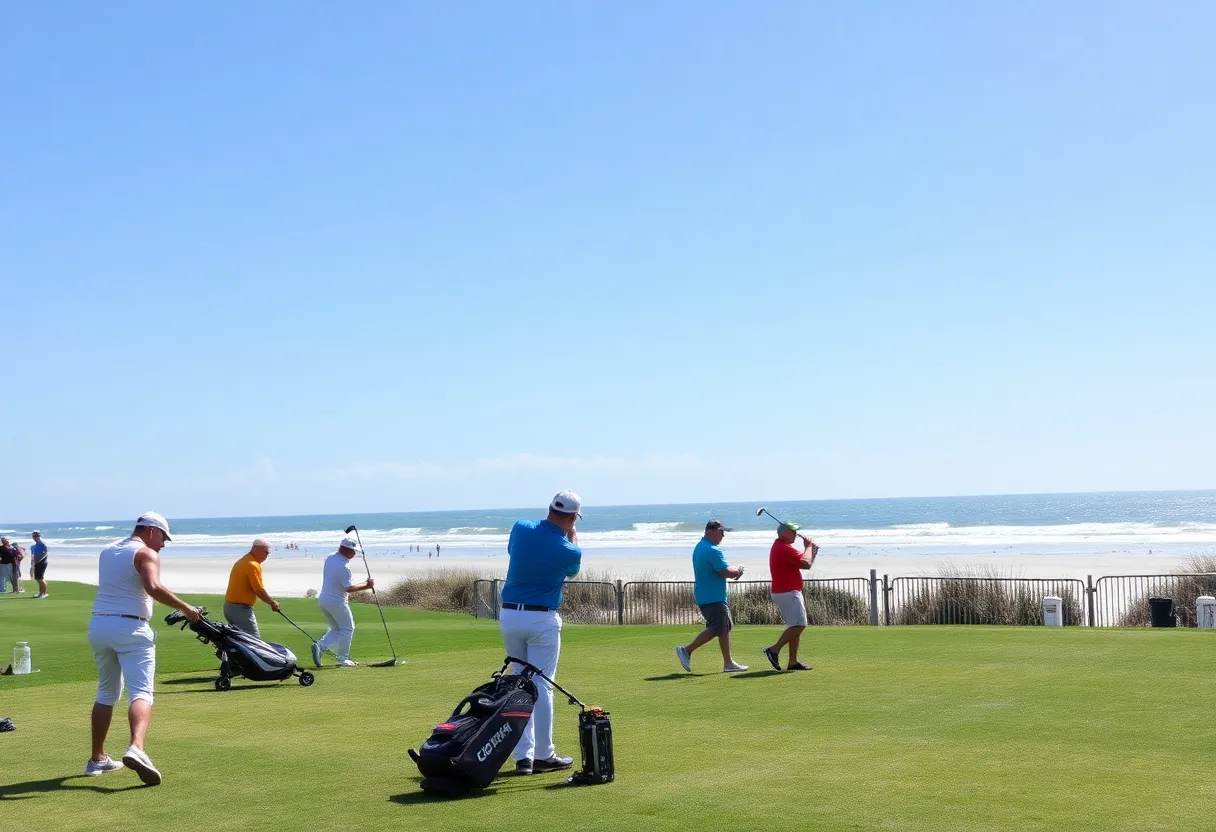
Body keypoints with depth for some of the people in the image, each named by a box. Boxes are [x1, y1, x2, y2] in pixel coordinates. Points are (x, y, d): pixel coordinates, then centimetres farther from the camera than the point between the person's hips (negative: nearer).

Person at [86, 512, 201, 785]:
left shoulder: (107, 551, 18)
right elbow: (153, 587, -22)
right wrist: (185, 608, -15)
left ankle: (97, 759, 24)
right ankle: (136, 748, -37)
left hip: (98, 625, 7)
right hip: (130, 628, -7)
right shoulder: (146, 554, -5)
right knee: (141, 692, -14)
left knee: (107, 692, 20)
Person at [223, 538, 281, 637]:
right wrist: (272, 602, -4)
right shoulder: (253, 565, -15)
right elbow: (259, 590, -17)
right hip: (241, 609, -10)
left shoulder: (242, 561, 16)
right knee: (255, 640, -10)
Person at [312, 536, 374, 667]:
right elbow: (349, 588, -20)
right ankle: (342, 659, 9)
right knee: (347, 628, 7)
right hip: (336, 601, -8)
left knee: (337, 628, 19)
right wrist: (366, 585, -11)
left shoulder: (330, 558, 6)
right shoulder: (343, 566, -22)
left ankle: (320, 646, -2)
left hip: (323, 599, 8)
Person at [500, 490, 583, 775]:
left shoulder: (520, 528, -3)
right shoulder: (569, 551, -11)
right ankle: (543, 755, 8)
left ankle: (523, 756, 9)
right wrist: (572, 537, 23)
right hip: (543, 620, -4)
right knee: (542, 686, 2)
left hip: (509, 615, 4)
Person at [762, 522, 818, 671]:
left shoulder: (779, 547, 18)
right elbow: (806, 564, -22)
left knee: (796, 626, 11)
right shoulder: (785, 548, -17)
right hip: (788, 593, -11)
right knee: (799, 624, -14)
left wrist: (812, 551, 10)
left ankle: (793, 662, 10)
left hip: (785, 592, 11)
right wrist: (808, 547, -6)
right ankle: (774, 650, -12)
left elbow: (803, 563, 24)